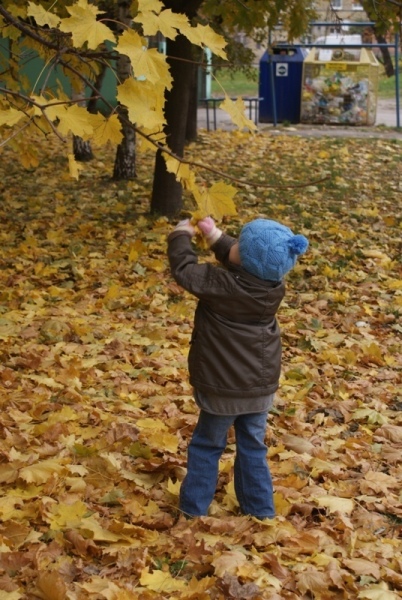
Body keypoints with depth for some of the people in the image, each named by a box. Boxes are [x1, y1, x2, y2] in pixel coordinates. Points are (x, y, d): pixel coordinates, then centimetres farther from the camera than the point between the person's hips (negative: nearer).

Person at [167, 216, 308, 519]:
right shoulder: (274, 286, -9)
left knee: (207, 446, 14)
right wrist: (214, 234, 13)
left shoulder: (223, 284, -26)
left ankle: (193, 509, 22)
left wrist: (181, 235, 2)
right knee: (253, 447, 19)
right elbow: (237, 263, 10)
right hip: (261, 385, 5)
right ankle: (260, 511, 26)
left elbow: (185, 270, -14)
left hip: (223, 387, -5)